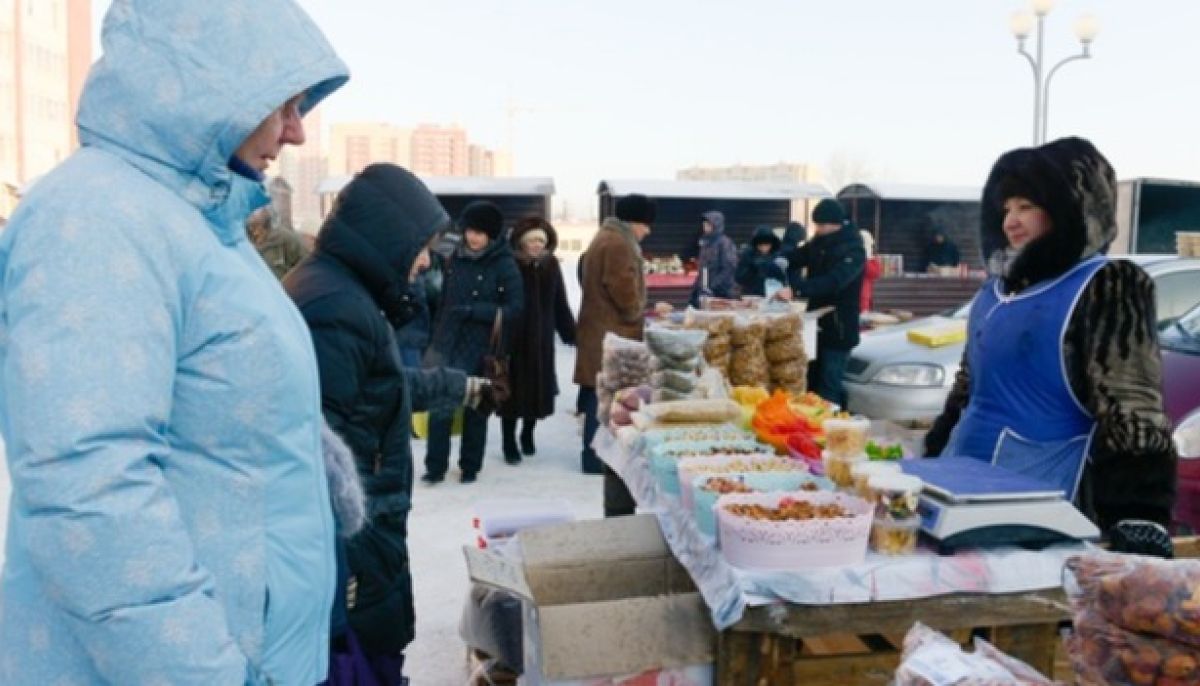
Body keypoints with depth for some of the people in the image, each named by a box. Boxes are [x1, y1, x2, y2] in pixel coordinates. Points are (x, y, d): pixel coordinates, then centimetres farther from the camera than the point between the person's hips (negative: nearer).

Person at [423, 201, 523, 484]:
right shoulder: (456, 258, 6)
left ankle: (470, 466, 23)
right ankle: (435, 466, 6)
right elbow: (444, 301, 12)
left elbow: (515, 308, -12)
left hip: (481, 348, -3)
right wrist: (435, 339, 12)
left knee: (475, 409, 9)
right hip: (448, 343, 3)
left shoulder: (505, 265, -8)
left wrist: (472, 310, -19)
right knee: (440, 405, -4)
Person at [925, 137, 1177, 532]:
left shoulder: (1106, 289, -12)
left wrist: (1136, 533, -22)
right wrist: (934, 455, 19)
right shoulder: (999, 288, 10)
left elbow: (1133, 417, -17)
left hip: (1044, 496, -7)